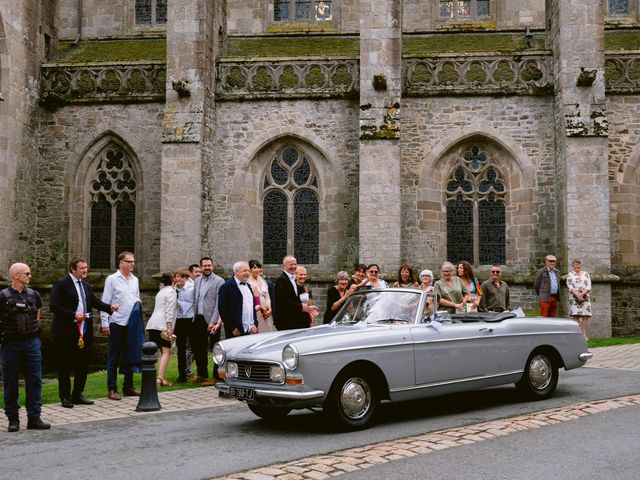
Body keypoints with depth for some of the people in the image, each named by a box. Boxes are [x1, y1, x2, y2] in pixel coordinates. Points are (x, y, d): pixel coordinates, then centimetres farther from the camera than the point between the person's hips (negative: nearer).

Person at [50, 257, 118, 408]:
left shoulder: (85, 285, 13)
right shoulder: (61, 284, -9)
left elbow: (95, 301, 12)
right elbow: (54, 306, -15)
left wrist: (110, 307, -5)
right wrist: (73, 315, -22)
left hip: (85, 332, 7)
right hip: (67, 332, -7)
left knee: (83, 364, 11)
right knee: (65, 366, 4)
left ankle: (77, 395, 22)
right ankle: (65, 397, 14)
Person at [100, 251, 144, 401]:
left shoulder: (135, 280, 12)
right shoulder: (112, 279, -5)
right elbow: (105, 302, -7)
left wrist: (139, 303, 2)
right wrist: (104, 323, -11)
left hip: (132, 324, 6)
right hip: (117, 323, -6)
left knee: (130, 356, 11)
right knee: (114, 357, 1)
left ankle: (128, 387, 20)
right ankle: (112, 389, 6)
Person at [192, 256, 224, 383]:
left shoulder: (219, 281, -7)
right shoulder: (197, 281, 13)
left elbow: (219, 304, -12)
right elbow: (195, 301, 17)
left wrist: (213, 321, -17)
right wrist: (194, 318, 10)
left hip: (212, 320, -6)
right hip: (199, 320, 6)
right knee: (199, 348, 12)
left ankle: (216, 376, 8)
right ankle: (202, 374, 24)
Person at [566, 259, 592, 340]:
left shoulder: (586, 274, 14)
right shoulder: (570, 275, 8)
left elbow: (589, 286, 4)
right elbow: (569, 287, -2)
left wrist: (582, 294, -12)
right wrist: (577, 294, -16)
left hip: (585, 298, 2)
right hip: (574, 298, -2)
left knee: (585, 316, -6)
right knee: (575, 316, -8)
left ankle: (584, 335, -4)